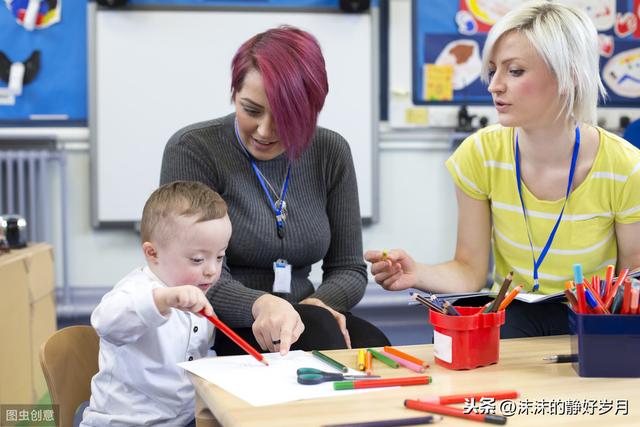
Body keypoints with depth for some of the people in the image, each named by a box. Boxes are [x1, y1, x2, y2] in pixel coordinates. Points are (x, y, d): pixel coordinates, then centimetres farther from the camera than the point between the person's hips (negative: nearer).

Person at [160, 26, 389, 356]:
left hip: (298, 323, 4)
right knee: (319, 329, -32)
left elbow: (349, 268, 7)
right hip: (222, 331, -3)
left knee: (373, 344, -28)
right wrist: (261, 305, -35)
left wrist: (317, 303, -16)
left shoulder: (331, 152, 4)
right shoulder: (192, 150, -8)